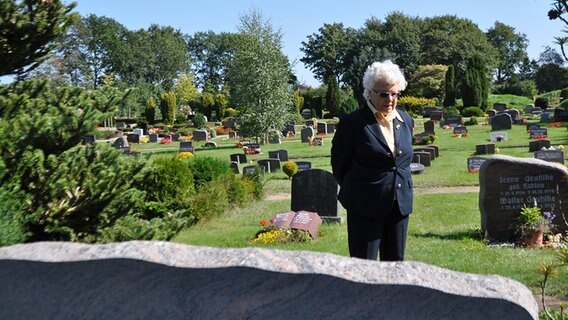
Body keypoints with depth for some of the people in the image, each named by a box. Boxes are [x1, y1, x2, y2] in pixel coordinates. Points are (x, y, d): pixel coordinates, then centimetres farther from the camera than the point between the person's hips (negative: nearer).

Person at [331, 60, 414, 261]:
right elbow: (339, 163, -1)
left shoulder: (405, 120, 8)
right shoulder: (354, 122, -10)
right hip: (366, 206, -5)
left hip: (400, 204, 6)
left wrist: (401, 187, 16)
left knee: (395, 263, 13)